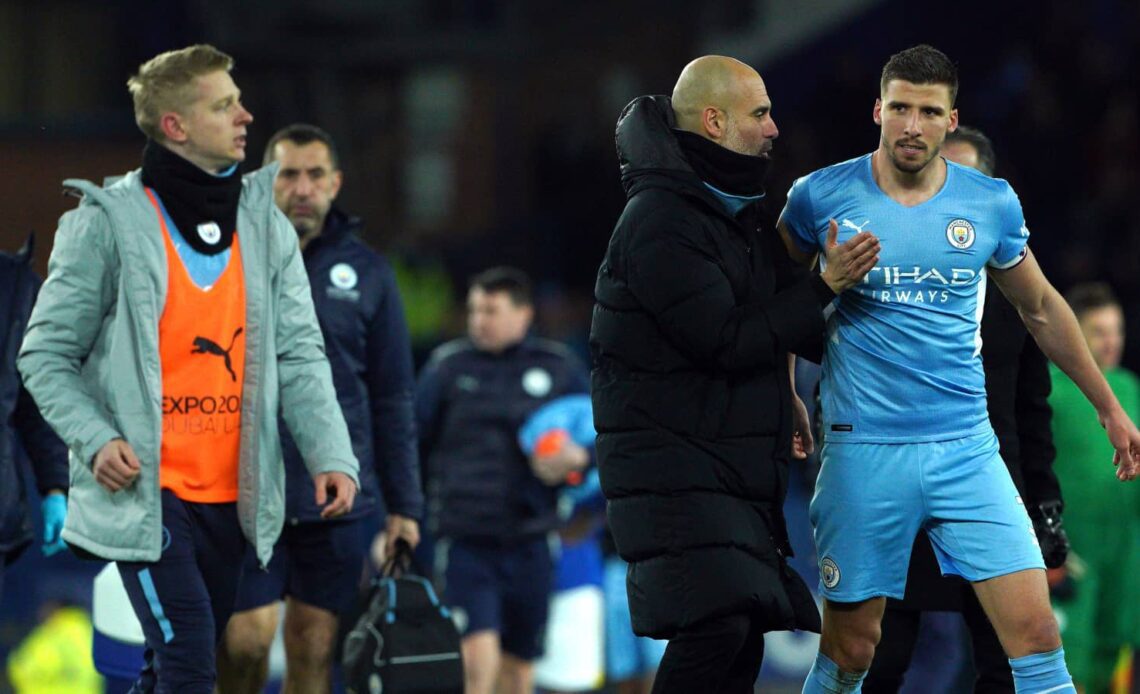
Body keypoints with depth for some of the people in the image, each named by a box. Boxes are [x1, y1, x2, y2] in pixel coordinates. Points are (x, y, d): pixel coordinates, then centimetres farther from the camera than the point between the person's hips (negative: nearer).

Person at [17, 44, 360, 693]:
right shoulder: (108, 224, -6)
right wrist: (97, 439, -18)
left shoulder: (266, 225, 7)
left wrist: (333, 456, -11)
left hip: (232, 493, 5)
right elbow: (46, 354, -2)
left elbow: (300, 356, 3)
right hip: (144, 493, -5)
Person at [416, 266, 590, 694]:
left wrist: (575, 458, -9)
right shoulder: (447, 366, 6)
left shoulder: (560, 369, 8)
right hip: (465, 542, -2)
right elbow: (412, 445, 9)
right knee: (478, 659, -18)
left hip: (530, 543, 2)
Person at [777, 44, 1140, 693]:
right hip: (864, 451, -2)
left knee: (1037, 635, -9)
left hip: (967, 448, 2)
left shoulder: (992, 203, 3)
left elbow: (1042, 308, 18)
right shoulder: (822, 197, -2)